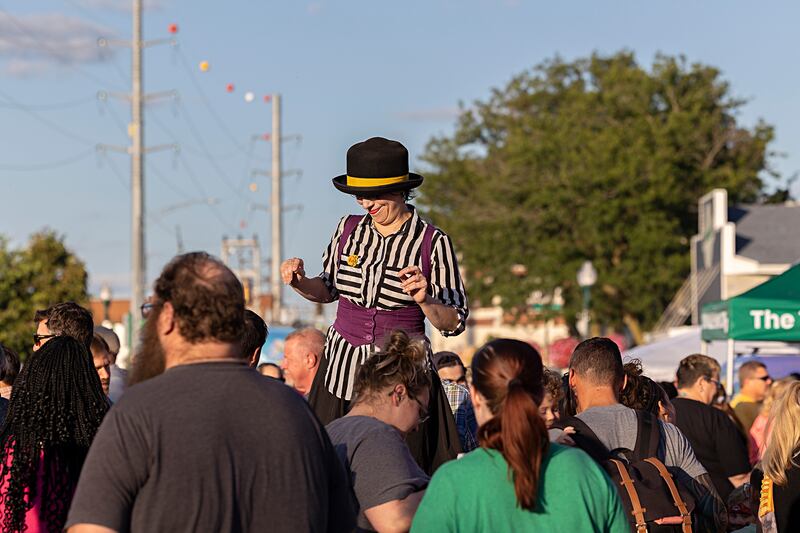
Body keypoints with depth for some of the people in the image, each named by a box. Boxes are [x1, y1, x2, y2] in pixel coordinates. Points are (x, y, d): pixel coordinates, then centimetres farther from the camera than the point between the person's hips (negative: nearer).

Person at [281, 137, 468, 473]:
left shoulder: (433, 242, -6)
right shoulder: (348, 229, 5)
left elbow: (454, 323, -3)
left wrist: (425, 300, -22)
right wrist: (300, 282, 0)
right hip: (341, 367, 3)